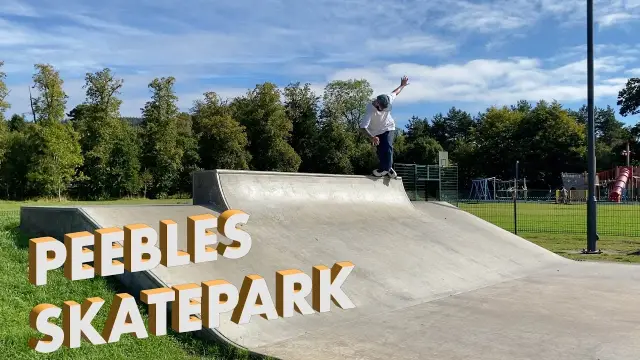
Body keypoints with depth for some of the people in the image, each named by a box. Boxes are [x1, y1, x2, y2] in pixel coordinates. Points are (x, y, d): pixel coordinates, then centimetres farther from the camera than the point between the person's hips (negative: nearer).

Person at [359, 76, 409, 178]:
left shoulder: (388, 99, -24)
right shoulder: (370, 110, -36)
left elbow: (395, 92, 2)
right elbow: (363, 127, -42)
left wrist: (402, 85, 20)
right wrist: (372, 137, -55)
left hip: (389, 127, 2)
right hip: (376, 132, -2)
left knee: (388, 147, -16)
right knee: (380, 150, -5)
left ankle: (385, 168, -10)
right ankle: (388, 168, 12)